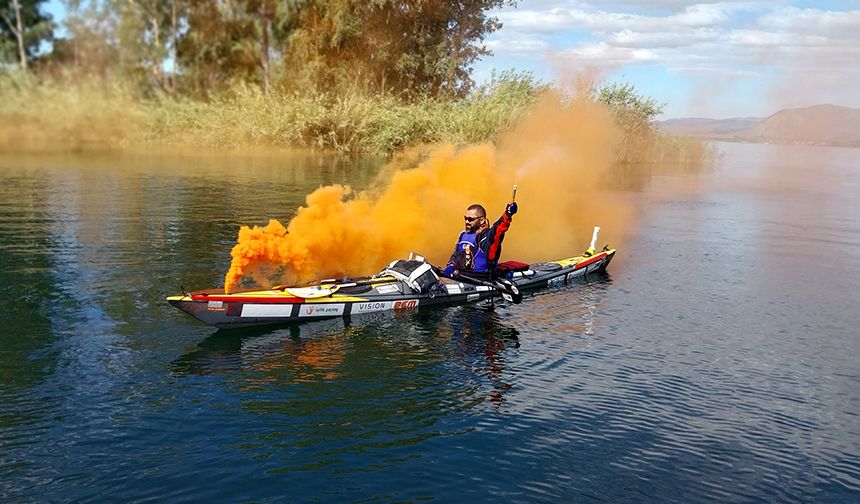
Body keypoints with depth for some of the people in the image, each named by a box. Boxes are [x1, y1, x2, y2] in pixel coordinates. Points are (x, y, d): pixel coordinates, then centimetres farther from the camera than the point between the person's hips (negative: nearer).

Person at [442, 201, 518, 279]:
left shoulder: (488, 235, -8)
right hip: (459, 275, 7)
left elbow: (498, 229, -30)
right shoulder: (463, 234, 17)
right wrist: (451, 265, 11)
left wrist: (507, 215, -47)